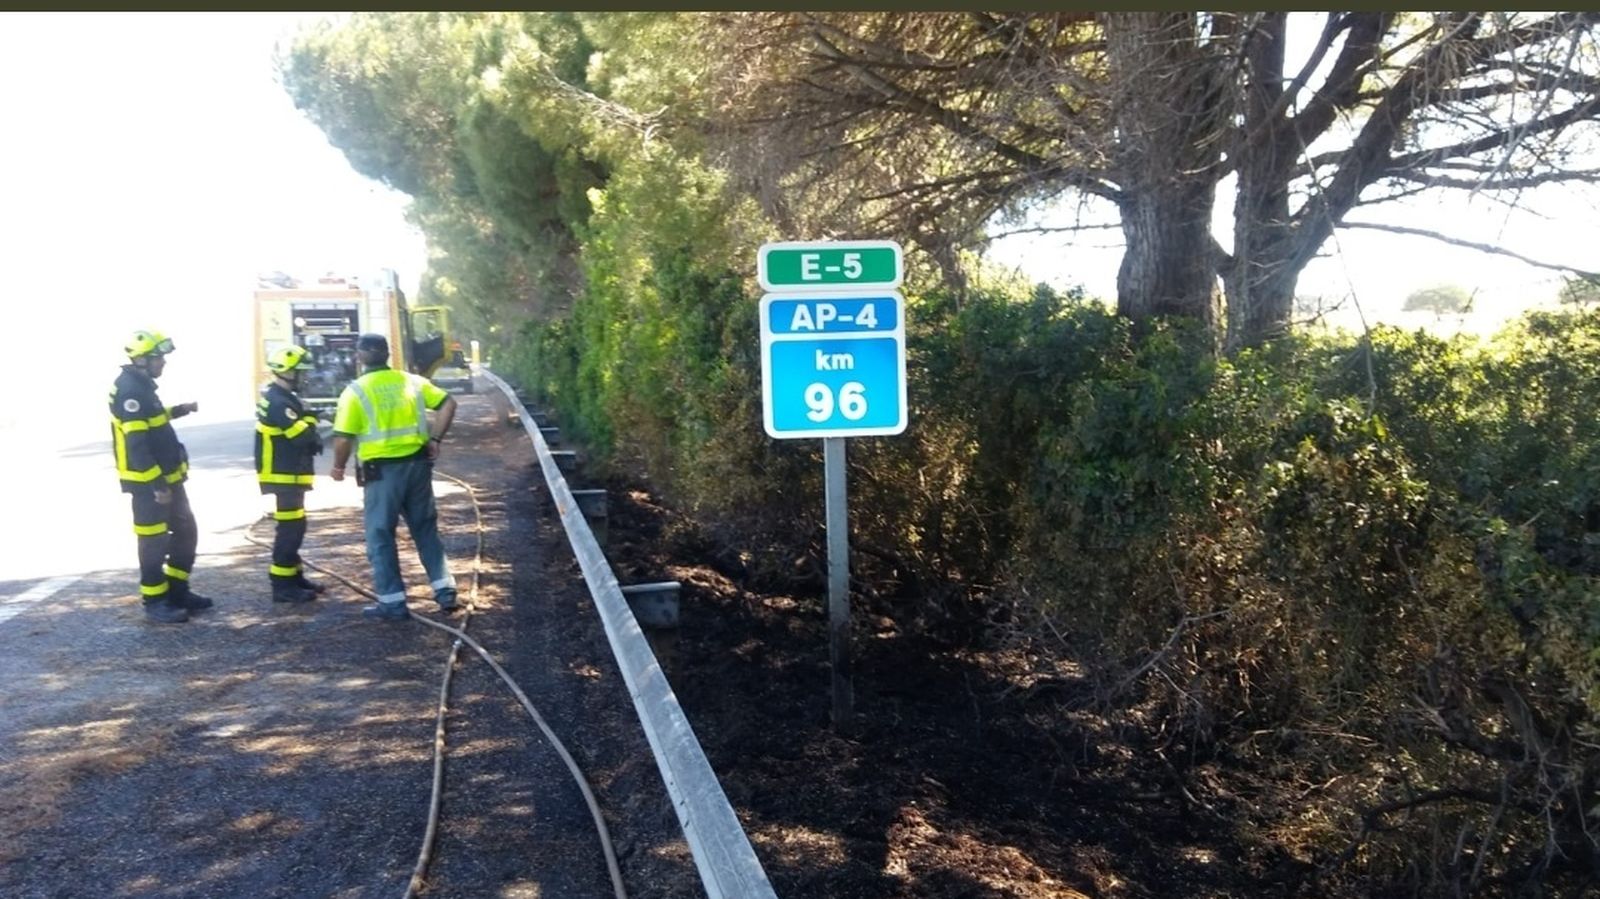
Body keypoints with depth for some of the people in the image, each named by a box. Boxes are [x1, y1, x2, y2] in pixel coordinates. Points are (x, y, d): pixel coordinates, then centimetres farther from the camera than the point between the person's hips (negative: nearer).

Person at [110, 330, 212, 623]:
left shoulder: (141, 386, 12)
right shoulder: (129, 390, -19)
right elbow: (136, 445, -24)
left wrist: (180, 410, 19)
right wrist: (157, 485, -25)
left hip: (167, 476, 10)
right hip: (149, 482, -10)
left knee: (186, 532, 15)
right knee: (154, 542, 0)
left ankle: (178, 592, 25)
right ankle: (155, 602, 10)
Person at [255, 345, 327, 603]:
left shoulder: (284, 397, 14)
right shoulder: (277, 401, -20)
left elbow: (299, 434, 17)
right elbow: (301, 434, -26)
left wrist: (309, 427, -3)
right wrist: (311, 423, -5)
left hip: (289, 475, 10)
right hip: (281, 476, -10)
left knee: (294, 527, 16)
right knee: (290, 528, -8)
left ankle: (294, 576, 24)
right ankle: (282, 585, -4)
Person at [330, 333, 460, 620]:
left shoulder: (355, 391, -7)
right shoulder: (411, 381, 5)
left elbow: (344, 438, -10)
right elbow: (448, 404, 1)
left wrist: (338, 467, 7)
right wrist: (436, 439, 6)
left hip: (382, 470, -4)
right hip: (417, 464, 4)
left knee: (380, 536, 7)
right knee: (426, 530, 16)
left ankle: (393, 602, 9)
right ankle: (445, 590, 15)